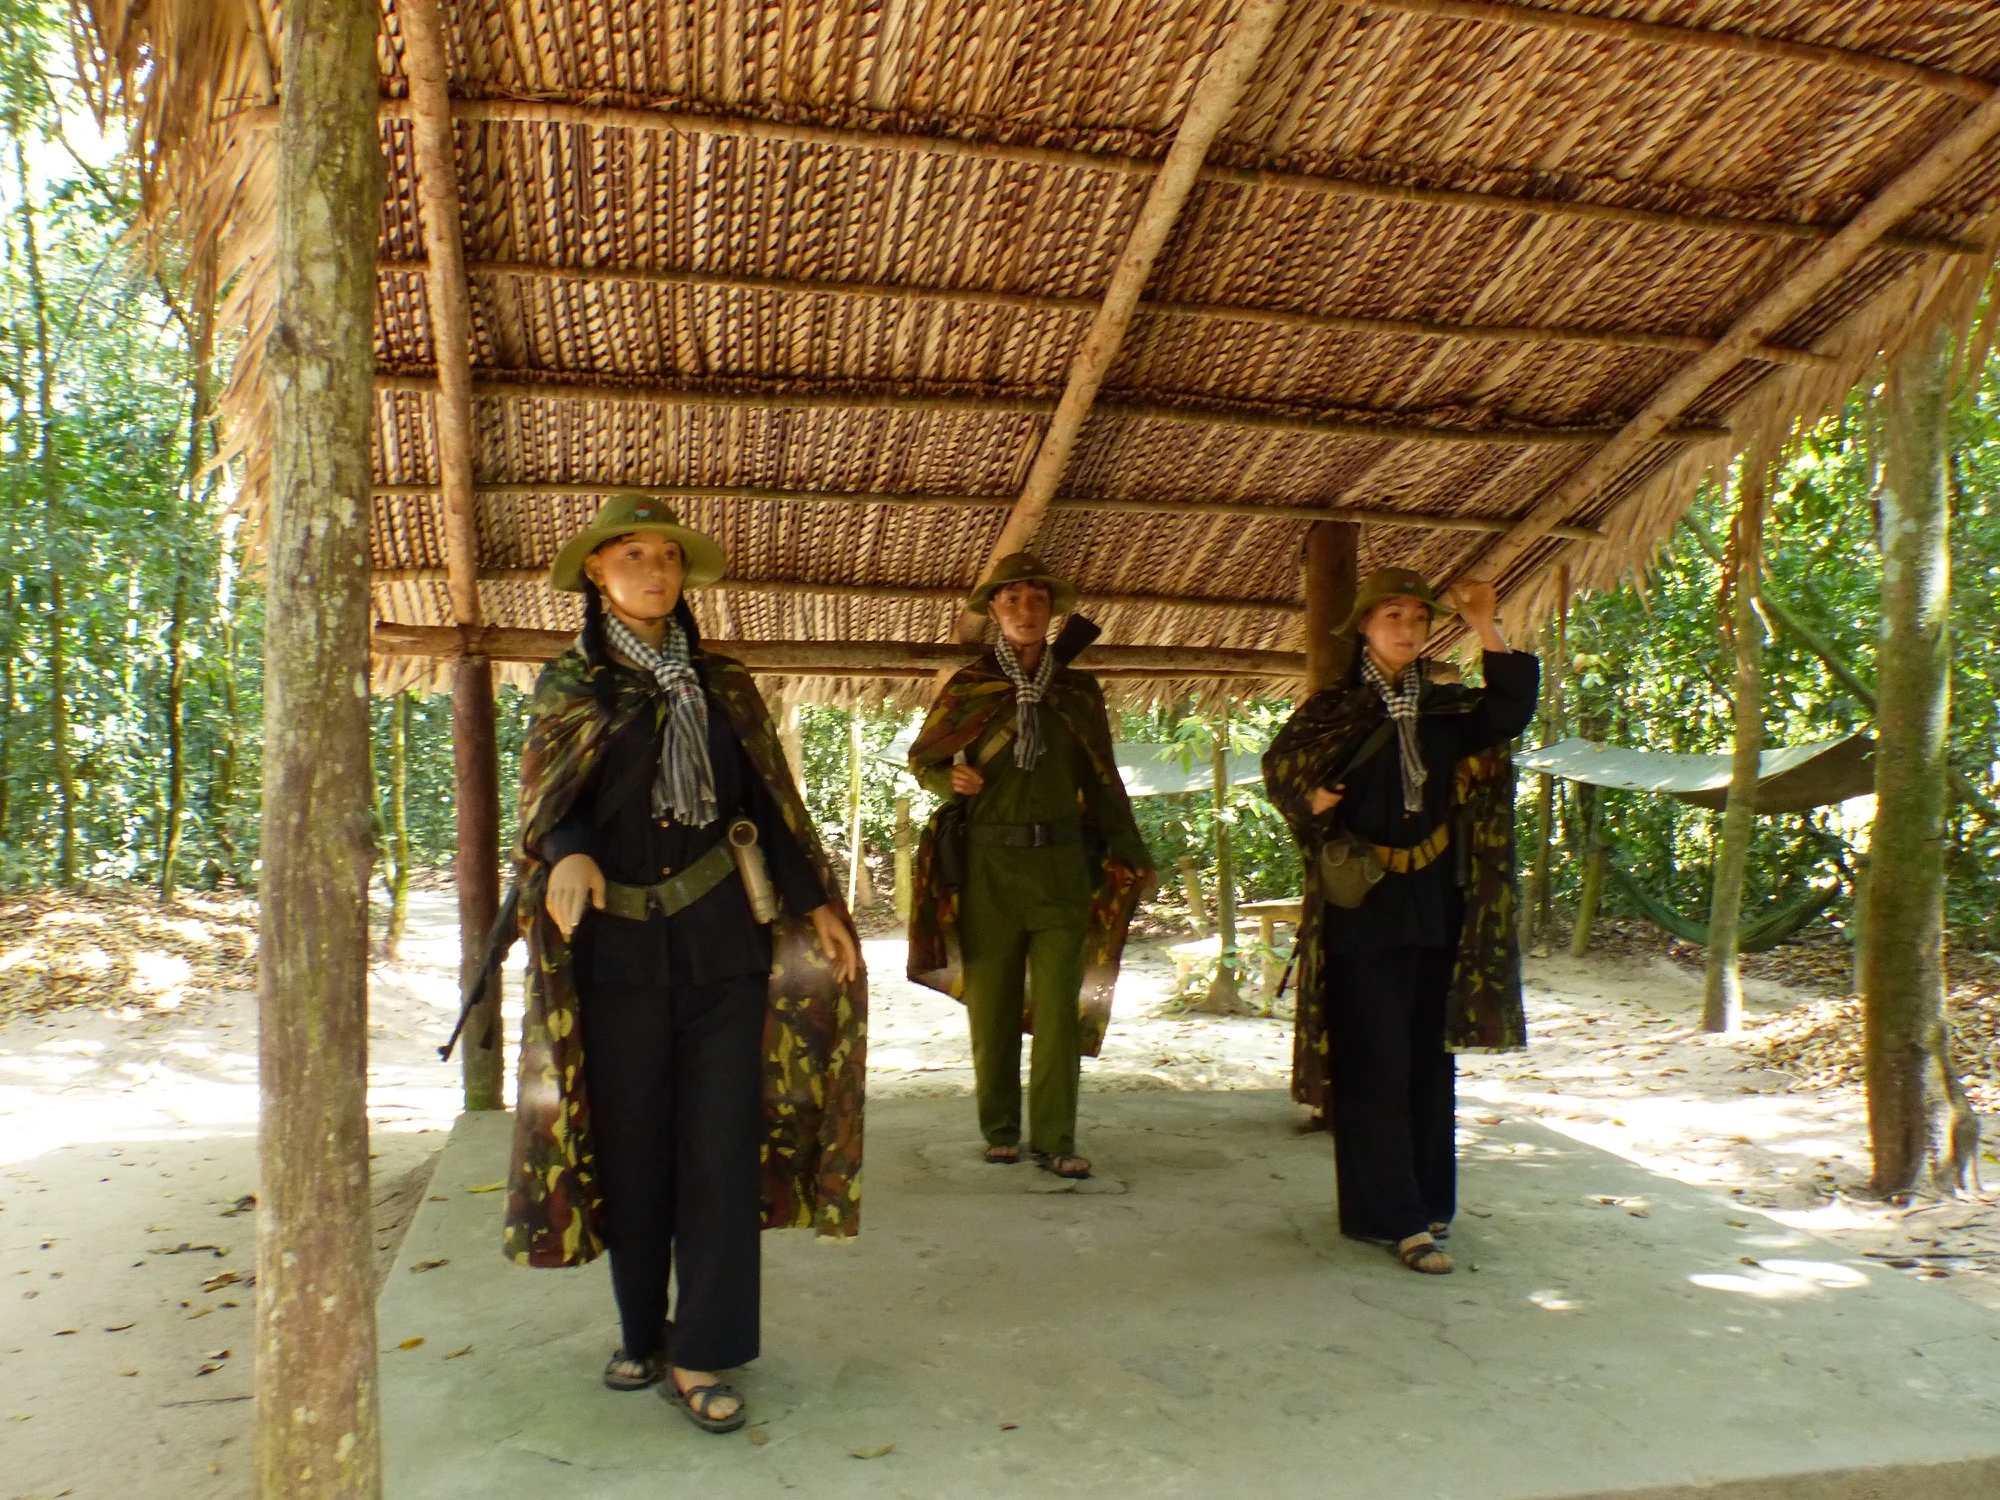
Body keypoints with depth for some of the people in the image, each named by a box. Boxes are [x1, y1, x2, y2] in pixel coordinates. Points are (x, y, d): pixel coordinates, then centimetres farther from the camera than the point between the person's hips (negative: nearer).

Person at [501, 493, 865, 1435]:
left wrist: (816, 906, 3)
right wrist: (568, 856, -25)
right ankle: (642, 1336, 23)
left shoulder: (723, 688, 13)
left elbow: (765, 802, 12)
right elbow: (552, 803, -2)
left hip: (724, 941, 1)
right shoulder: (566, 685, 8)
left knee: (722, 1144, -3)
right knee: (632, 1144, 6)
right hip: (618, 947, -1)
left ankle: (699, 1358, 4)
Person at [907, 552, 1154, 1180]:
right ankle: (1000, 1130, 18)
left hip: (1062, 863, 1)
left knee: (1059, 1006, -2)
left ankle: (1055, 1139, 5)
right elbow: (921, 758, 14)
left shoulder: (1079, 690, 9)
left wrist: (1133, 858, 13)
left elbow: (1102, 781, 15)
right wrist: (953, 781, -8)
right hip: (987, 864, -1)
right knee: (991, 1004, 5)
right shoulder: (968, 685, 4)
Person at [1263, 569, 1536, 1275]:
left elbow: (1511, 711, -5)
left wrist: (1486, 629, -13)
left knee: (1430, 1059, 11)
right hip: (1364, 906, -4)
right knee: (1375, 1063, -4)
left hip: (1437, 907, 4)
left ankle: (1428, 1199, 22)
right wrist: (1318, 803, -18)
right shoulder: (1334, 709, 3)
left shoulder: (1447, 706, 11)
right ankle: (1394, 1216, -2)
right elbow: (1282, 767, -1)